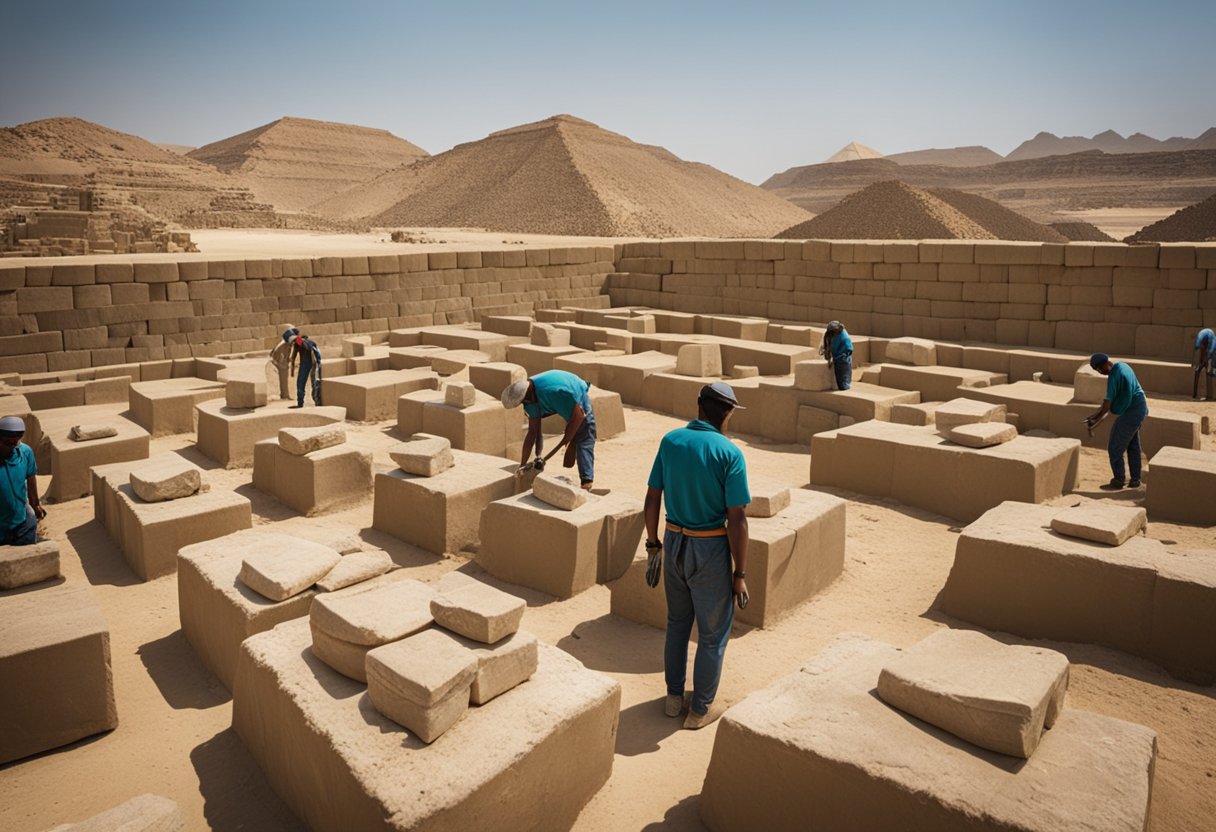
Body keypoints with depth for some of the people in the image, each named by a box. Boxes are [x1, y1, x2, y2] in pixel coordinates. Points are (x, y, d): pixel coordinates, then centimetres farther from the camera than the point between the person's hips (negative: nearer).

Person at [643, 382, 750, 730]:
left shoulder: (670, 441, -2)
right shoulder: (729, 453, -16)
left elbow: (652, 498, 2)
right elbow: (737, 520, -17)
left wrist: (653, 546, 12)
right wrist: (740, 574, -9)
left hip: (674, 544, 5)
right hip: (711, 550, -5)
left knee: (677, 623, 23)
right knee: (713, 634, 13)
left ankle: (674, 697, 36)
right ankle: (700, 710, 25)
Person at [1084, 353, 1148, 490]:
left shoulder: (1114, 376, -24)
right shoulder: (1122, 366, 6)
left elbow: (1107, 403, -19)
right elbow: (1110, 398, 13)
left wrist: (1095, 420, -8)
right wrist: (1097, 413, 14)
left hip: (1130, 413, -10)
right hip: (1139, 409, 10)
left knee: (1114, 448, 0)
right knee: (1133, 446, 17)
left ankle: (1118, 481, 8)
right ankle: (1135, 480, 25)